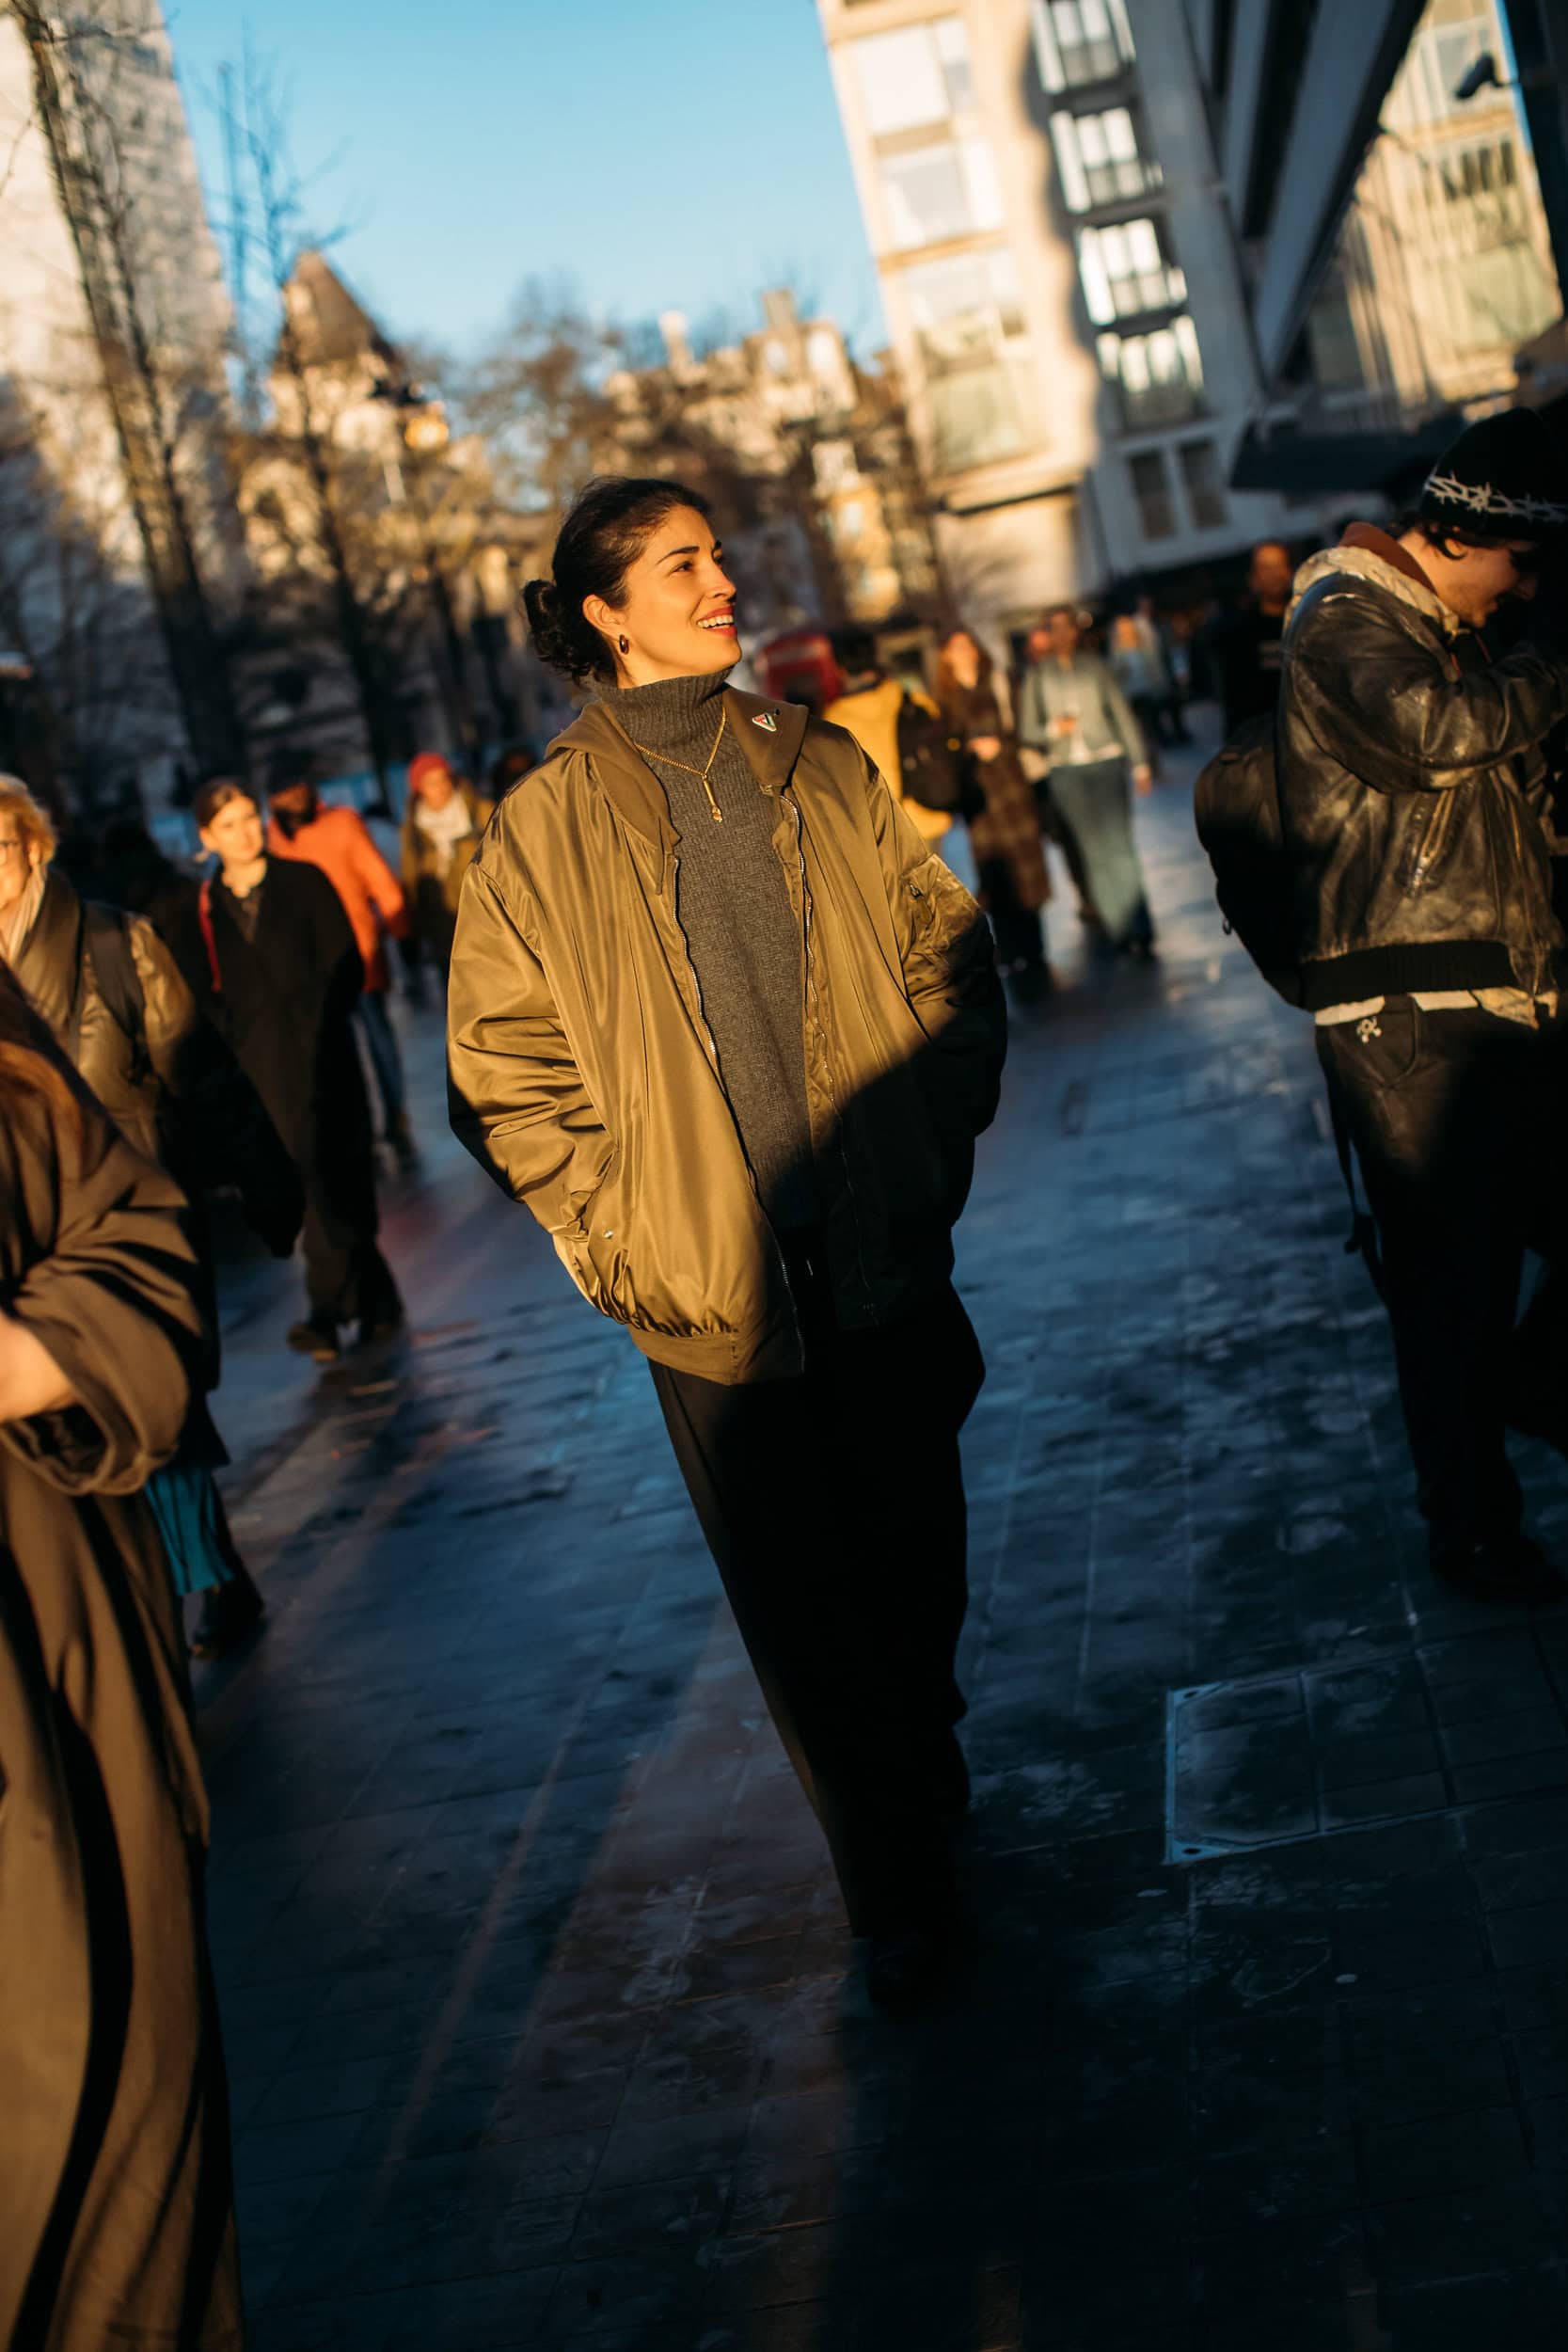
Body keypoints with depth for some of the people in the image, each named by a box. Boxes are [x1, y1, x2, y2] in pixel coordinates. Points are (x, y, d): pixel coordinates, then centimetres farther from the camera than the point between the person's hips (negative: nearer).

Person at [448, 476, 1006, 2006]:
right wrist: (611, 1232, -8)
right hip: (714, 1288, -3)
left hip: (886, 1249, 3)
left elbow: (943, 948, 13)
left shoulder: (819, 768, 7)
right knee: (797, 1603, 2)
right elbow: (503, 1063, -2)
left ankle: (924, 1762, 43)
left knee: (916, 1553, 16)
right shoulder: (549, 826, -3)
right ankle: (896, 1892, 17)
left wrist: (944, 1134, 5)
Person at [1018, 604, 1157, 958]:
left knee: (1119, 846, -7)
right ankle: (1117, 930, 7)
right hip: (1066, 772, 1)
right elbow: (1026, 731, 7)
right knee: (1094, 851, 1)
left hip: (1106, 760, -1)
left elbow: (1122, 714, 9)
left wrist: (1140, 764, 7)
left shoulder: (1094, 666, 5)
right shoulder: (1038, 676, 5)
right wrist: (1053, 729, -14)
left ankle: (1137, 931, -6)